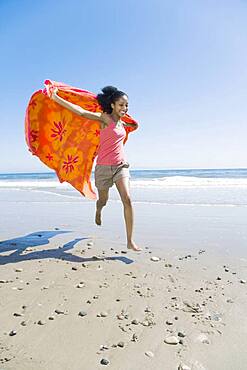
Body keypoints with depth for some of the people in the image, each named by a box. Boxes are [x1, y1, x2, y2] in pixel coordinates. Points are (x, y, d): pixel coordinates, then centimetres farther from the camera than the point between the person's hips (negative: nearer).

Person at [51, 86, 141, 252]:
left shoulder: (122, 123, 10)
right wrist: (56, 98, -33)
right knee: (103, 200, 13)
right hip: (104, 166, -4)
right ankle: (98, 210, 54)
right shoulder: (105, 118, -8)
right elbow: (82, 112, -25)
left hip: (121, 165, 4)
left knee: (127, 199, -14)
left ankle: (130, 241, -8)